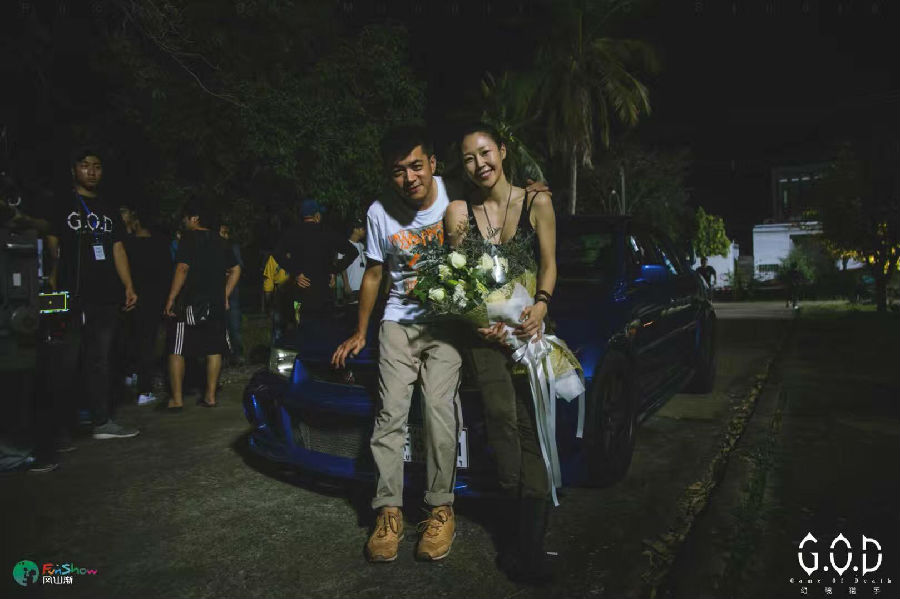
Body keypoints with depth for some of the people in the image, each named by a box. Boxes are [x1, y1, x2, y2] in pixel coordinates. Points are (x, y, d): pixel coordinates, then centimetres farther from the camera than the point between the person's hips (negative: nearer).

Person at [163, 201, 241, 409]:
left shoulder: (189, 238, -6)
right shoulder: (219, 242, 13)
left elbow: (182, 268, -17)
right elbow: (235, 270, 15)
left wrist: (171, 298, -14)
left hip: (190, 303, -6)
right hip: (216, 304, 6)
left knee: (176, 351, 3)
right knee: (214, 350, 9)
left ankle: (177, 399, 4)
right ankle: (210, 396, 11)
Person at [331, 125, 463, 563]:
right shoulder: (380, 213, 0)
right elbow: (373, 274, 10)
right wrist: (360, 332, 14)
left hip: (447, 320, -1)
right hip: (399, 321, 2)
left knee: (438, 406, -14)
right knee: (390, 412, -8)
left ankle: (441, 508, -2)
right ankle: (388, 513, -1)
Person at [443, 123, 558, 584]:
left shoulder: (536, 203, 3)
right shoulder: (459, 212, 4)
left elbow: (548, 265, 5)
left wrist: (540, 307, -12)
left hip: (528, 323, 0)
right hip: (484, 328, 0)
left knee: (529, 422, -5)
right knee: (502, 418, -12)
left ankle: (526, 535, 1)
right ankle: (526, 519, -1)